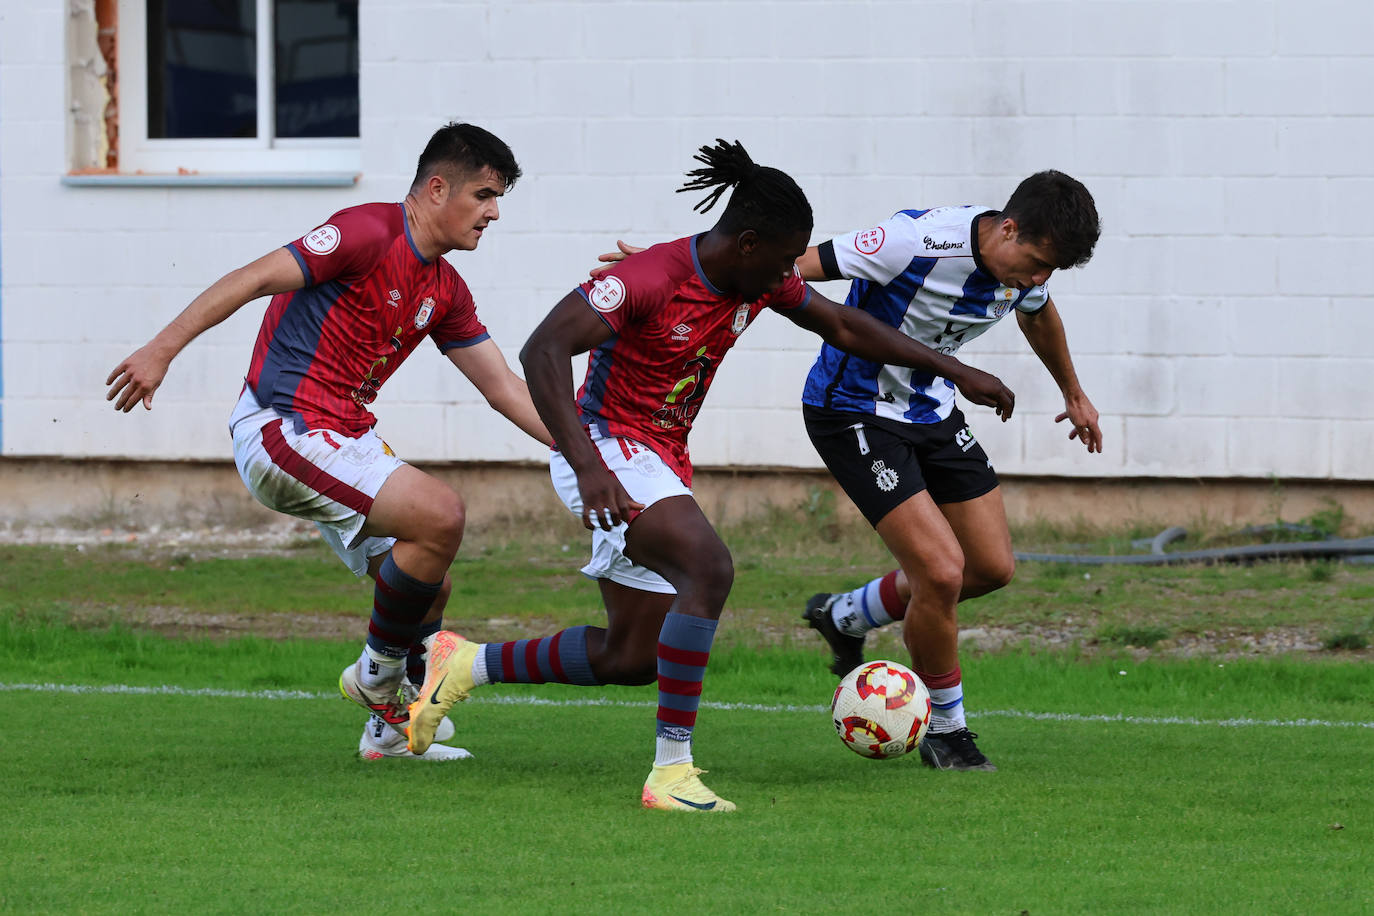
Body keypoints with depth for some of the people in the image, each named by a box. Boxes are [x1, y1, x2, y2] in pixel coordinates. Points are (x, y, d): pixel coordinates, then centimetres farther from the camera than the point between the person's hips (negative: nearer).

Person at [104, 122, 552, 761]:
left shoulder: (444, 290, 13)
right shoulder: (371, 233, -15)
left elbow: (503, 389, 18)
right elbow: (255, 278, -18)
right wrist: (162, 350, -23)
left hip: (346, 439, 10)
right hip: (283, 429, -10)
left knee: (429, 586, 10)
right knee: (440, 515, -22)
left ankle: (392, 728, 28)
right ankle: (379, 674, -4)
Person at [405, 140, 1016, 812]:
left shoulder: (759, 282, 0)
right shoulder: (650, 278, -25)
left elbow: (846, 328, 14)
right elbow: (542, 351, -31)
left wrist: (955, 372, 13)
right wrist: (587, 466, -41)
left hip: (663, 464, 9)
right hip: (609, 448, -9)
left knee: (631, 659, 11)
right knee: (709, 567, -31)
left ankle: (464, 664, 29)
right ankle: (670, 771, -31)